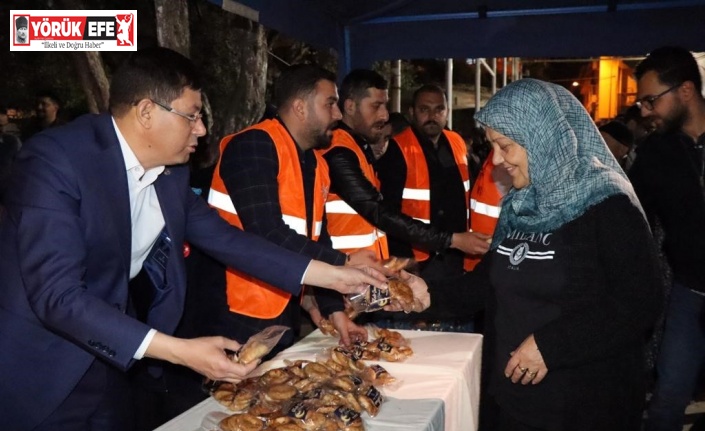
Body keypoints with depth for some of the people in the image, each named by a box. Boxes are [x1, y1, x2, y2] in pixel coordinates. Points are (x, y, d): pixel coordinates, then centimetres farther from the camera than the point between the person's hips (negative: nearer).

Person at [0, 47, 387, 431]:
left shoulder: (170, 174, -3)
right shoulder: (56, 159, -24)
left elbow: (225, 239, 4)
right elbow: (58, 296, -30)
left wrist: (334, 276, 1)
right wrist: (179, 351, -33)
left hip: (103, 364, 6)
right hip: (35, 368, -6)